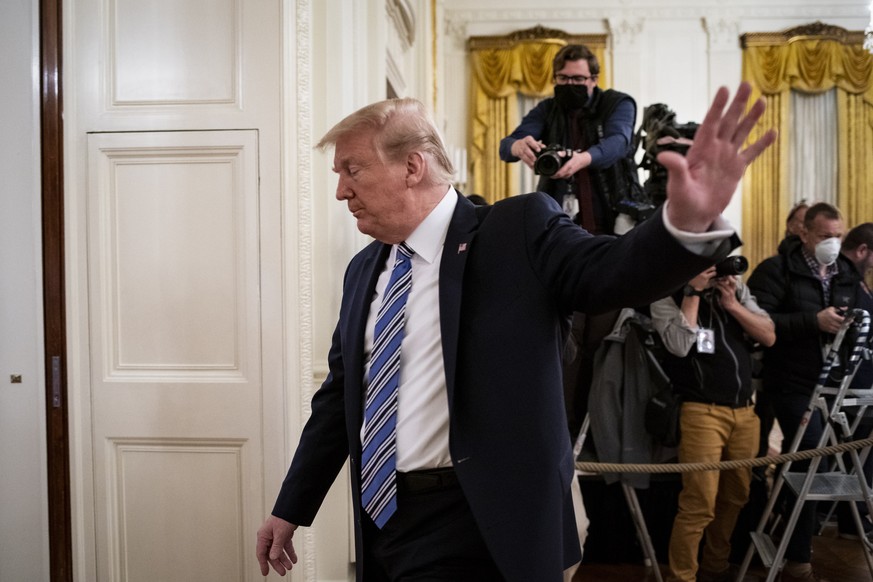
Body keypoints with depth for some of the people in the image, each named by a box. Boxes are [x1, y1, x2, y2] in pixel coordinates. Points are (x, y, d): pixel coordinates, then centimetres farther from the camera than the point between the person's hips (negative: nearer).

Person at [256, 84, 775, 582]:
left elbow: (610, 270, -23)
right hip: (380, 517, 6)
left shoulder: (520, 229, -7)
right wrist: (291, 509, 17)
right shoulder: (364, 270, 10)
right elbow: (339, 397, 15)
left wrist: (689, 219, -44)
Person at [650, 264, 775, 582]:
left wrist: (732, 304, -6)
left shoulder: (736, 288, 12)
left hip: (745, 410, 6)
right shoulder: (668, 294, -3)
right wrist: (693, 291, -14)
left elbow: (769, 336, 5)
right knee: (699, 504, -8)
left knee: (735, 496, 13)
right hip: (702, 412, -5)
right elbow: (680, 345, -18)